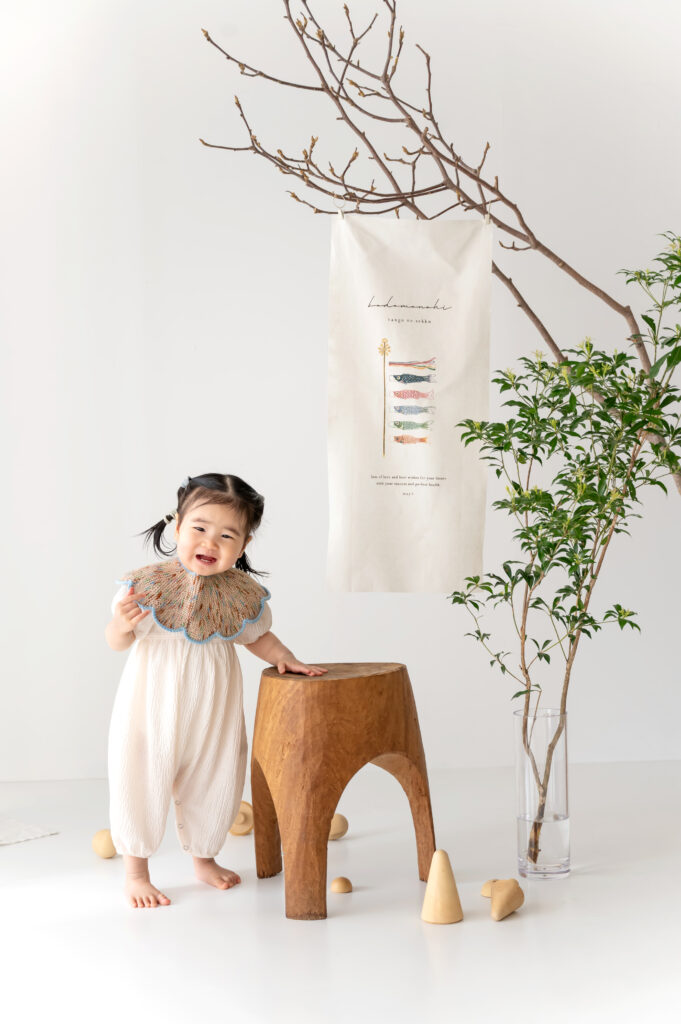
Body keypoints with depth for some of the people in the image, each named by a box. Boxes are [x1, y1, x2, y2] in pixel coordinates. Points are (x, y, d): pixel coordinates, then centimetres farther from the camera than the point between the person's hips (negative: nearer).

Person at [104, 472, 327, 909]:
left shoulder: (242, 594, -7)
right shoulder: (148, 584, -16)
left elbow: (258, 636, 11)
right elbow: (118, 641, -9)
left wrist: (286, 658, -3)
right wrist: (122, 624, -29)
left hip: (212, 706, 3)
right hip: (155, 703, -3)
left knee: (214, 779, 14)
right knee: (143, 778, 4)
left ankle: (204, 859, 39)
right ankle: (136, 872, 24)